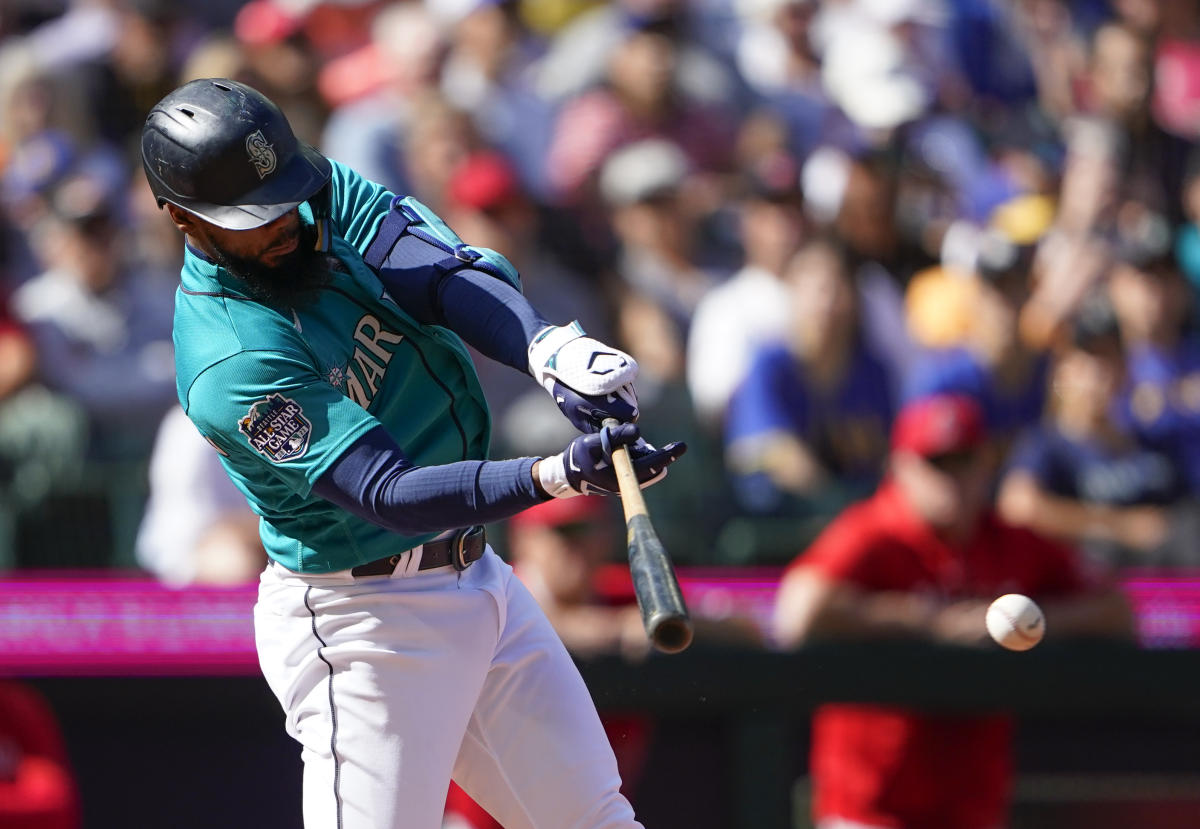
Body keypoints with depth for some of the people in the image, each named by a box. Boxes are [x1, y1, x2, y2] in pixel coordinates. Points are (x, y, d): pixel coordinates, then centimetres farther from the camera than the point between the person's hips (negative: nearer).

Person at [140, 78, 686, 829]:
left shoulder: (325, 198, -2)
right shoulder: (230, 363, -26)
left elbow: (453, 274, -16)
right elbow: (388, 493, -33)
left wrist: (552, 352, -36)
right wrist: (562, 475, -46)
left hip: (478, 575, 8)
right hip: (362, 619, -8)